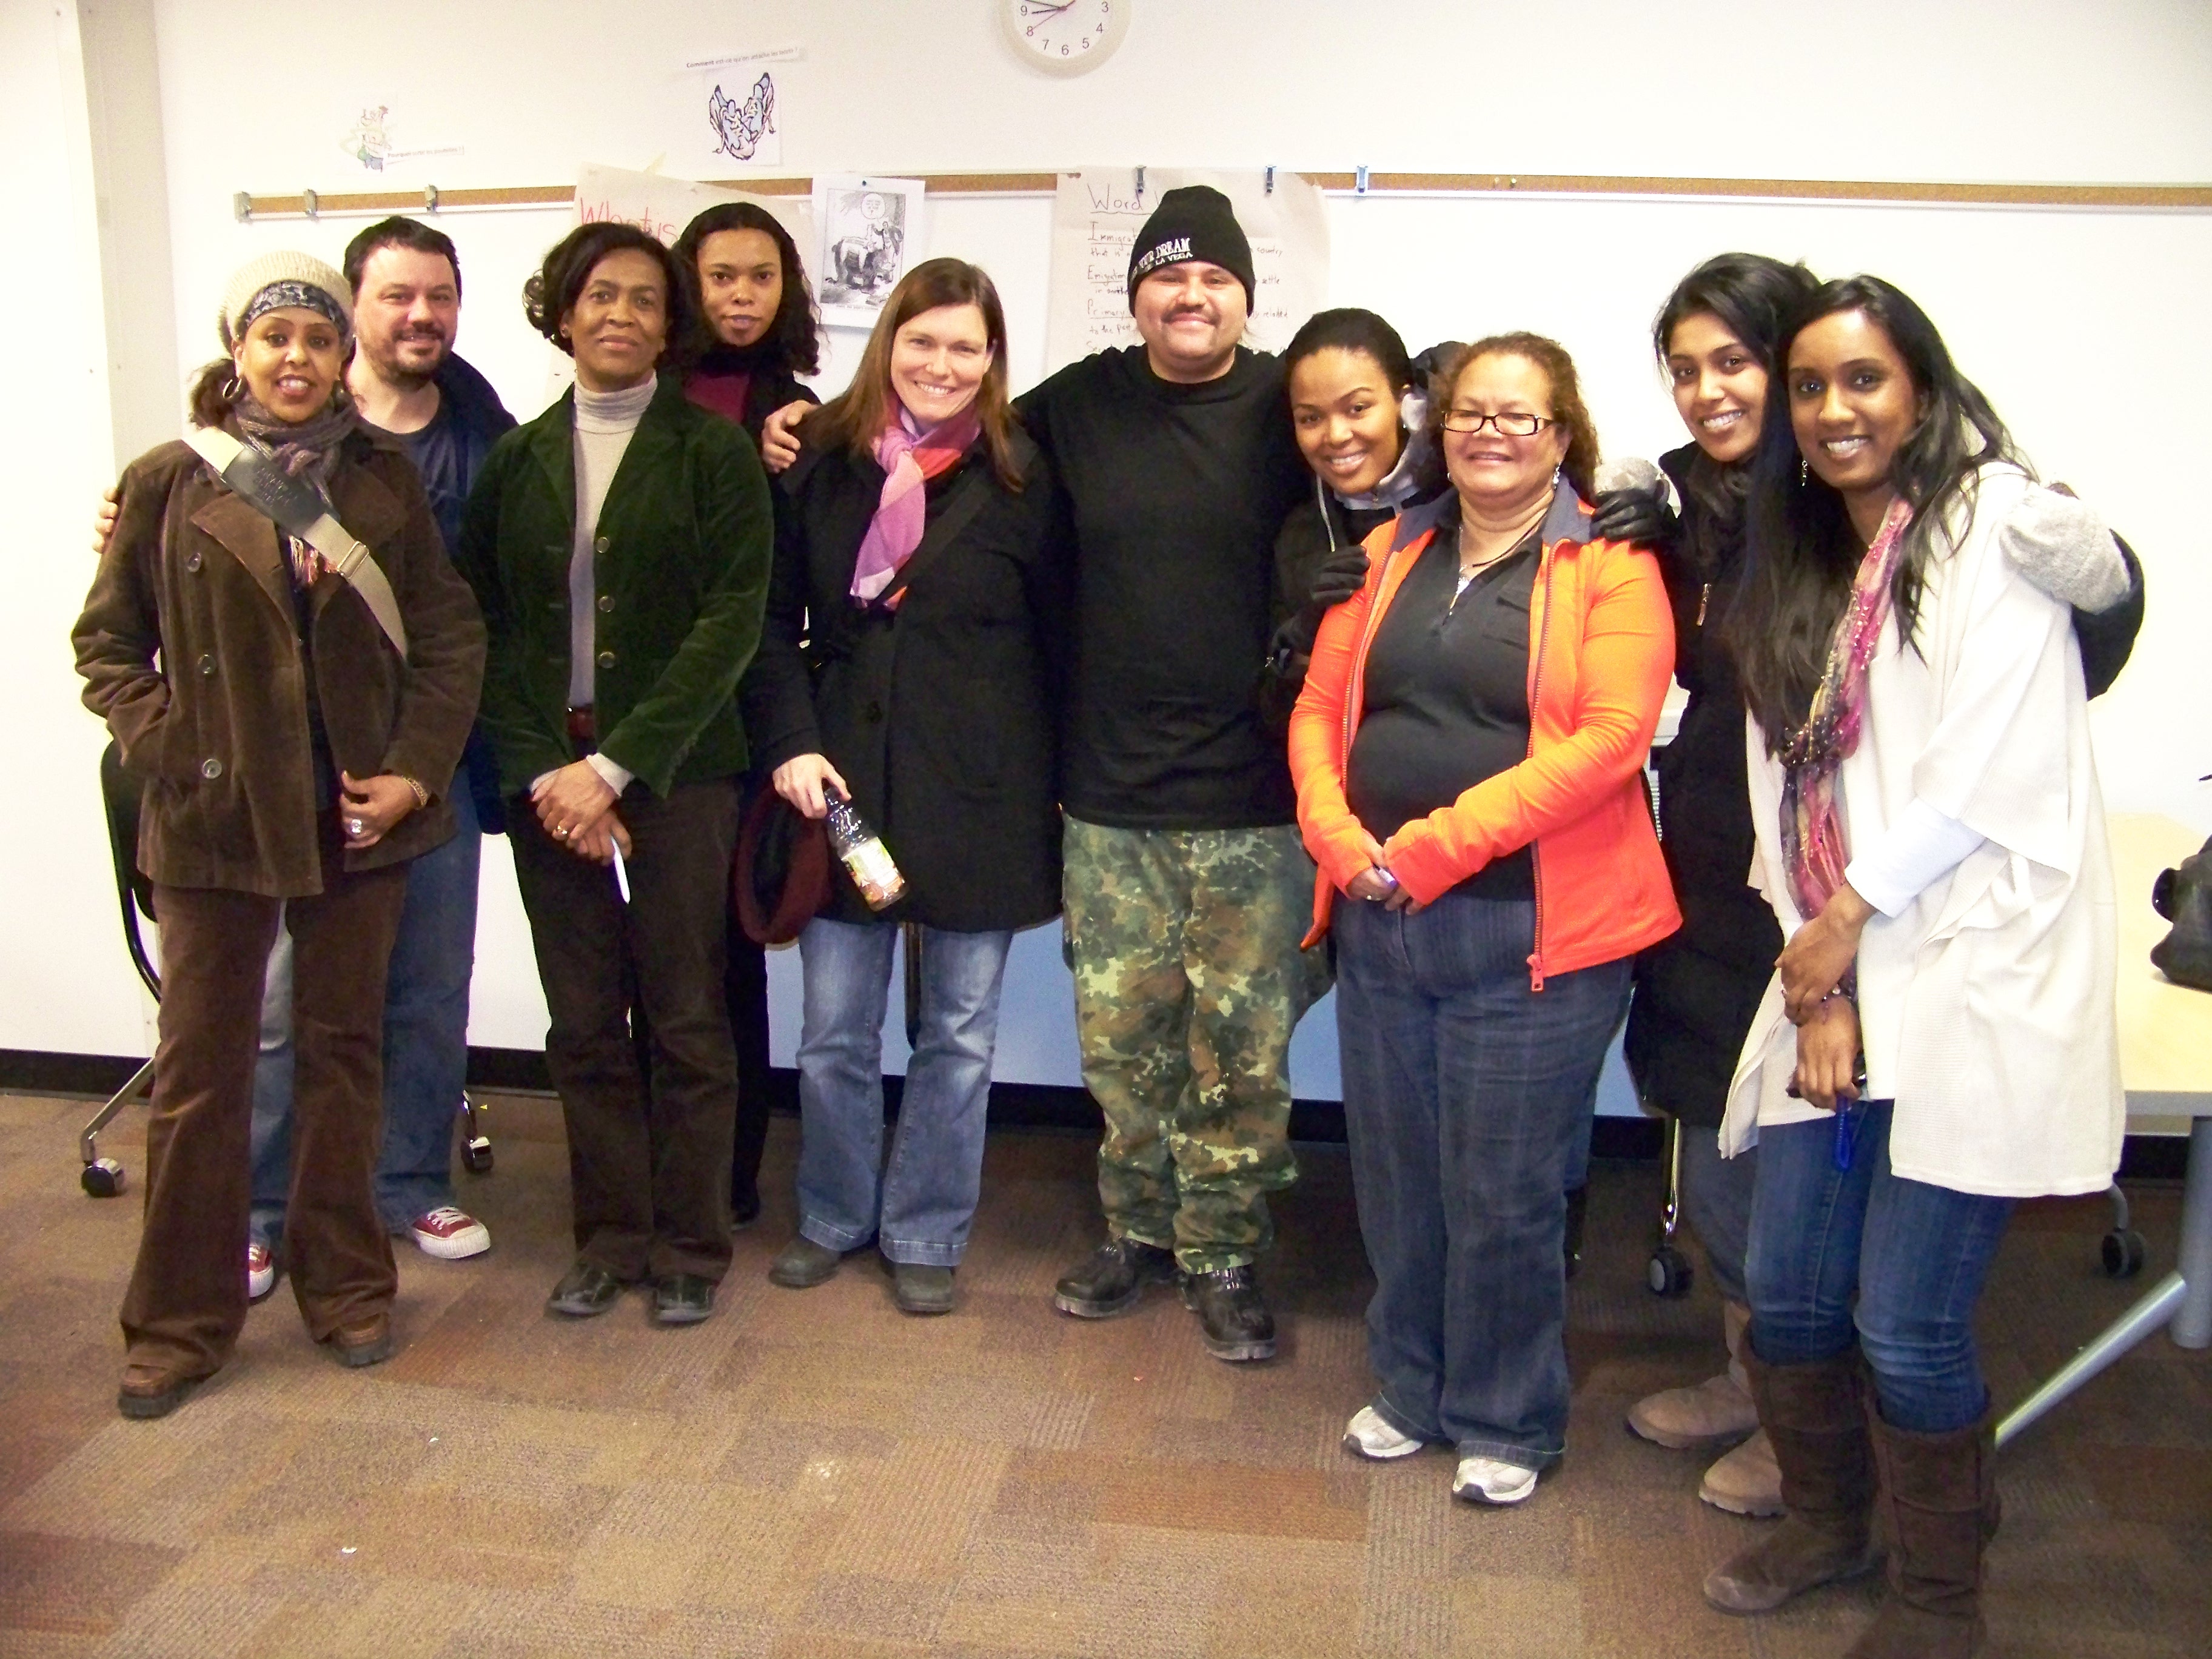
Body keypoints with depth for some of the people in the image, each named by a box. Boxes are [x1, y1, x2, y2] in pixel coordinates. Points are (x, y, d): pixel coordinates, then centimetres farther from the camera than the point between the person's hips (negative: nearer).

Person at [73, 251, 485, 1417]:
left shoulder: (383, 478, 4)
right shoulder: (171, 483, -1)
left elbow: (450, 636, 4)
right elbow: (107, 644, 4)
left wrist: (415, 769, -6)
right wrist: (167, 751, -8)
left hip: (358, 810, 2)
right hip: (212, 818, -1)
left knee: (343, 1048, 12)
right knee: (201, 1065, 5)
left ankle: (344, 1284, 28)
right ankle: (181, 1321, 18)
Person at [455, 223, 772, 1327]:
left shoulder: (712, 452, 0)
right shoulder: (517, 462, 10)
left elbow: (730, 624, -8)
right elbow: (484, 628, 6)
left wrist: (617, 766, -12)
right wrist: (542, 771, -7)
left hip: (676, 774, -3)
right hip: (545, 775, 3)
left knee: (685, 1019, 3)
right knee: (582, 1025, 8)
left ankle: (688, 1249, 16)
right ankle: (608, 1240, 21)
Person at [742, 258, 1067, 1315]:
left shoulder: (1020, 478, 0)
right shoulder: (820, 461, 3)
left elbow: (1056, 640, 2)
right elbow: (775, 620, 5)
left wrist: (1056, 787, -1)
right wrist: (790, 743, -8)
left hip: (977, 789, -1)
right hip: (842, 776, 1)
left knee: (958, 1031, 8)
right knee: (833, 1030, 9)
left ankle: (925, 1234, 25)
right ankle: (832, 1217, 30)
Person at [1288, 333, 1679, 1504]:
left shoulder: (1609, 566, -3)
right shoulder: (1390, 554, 13)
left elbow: (1609, 736, -15)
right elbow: (1318, 705, 10)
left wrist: (1437, 846, -18)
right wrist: (1337, 833, -9)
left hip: (1528, 931, -4)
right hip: (1378, 922, 5)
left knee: (1504, 1192, 5)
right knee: (1395, 1175, 14)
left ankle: (1505, 1422, 26)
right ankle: (1411, 1387, 34)